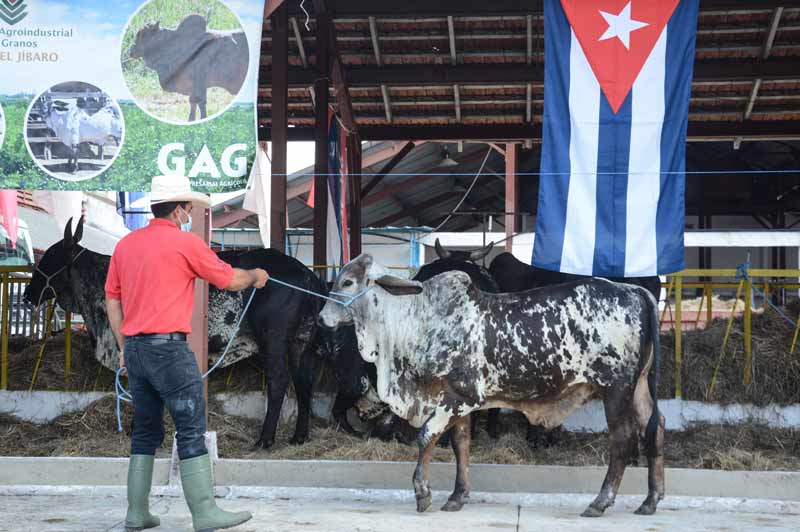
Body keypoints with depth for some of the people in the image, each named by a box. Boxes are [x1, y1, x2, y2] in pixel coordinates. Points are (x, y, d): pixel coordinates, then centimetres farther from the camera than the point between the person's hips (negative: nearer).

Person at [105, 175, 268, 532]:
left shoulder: (125, 245, 13)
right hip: (168, 348, -7)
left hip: (134, 349, 7)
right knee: (192, 430, -3)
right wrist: (255, 275, 24)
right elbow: (229, 280, 4)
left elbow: (112, 300, 16)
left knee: (145, 432, 13)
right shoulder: (185, 242, -5)